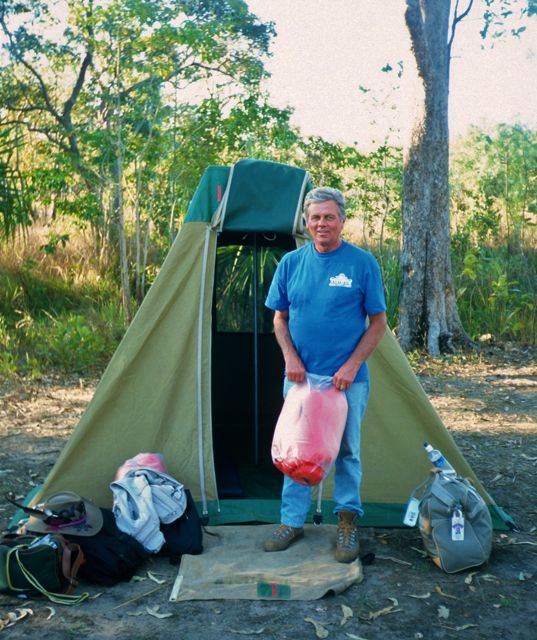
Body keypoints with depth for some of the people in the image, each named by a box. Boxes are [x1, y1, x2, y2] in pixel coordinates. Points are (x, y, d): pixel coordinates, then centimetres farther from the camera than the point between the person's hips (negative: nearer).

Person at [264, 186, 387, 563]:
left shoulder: (363, 263, -6)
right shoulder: (291, 263, 3)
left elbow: (377, 323, -3)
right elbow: (279, 318, 10)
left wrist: (352, 366, -12)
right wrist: (291, 358, -5)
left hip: (347, 380, -2)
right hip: (300, 376, 3)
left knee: (347, 451, 8)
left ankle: (348, 522, 25)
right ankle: (292, 521, 24)